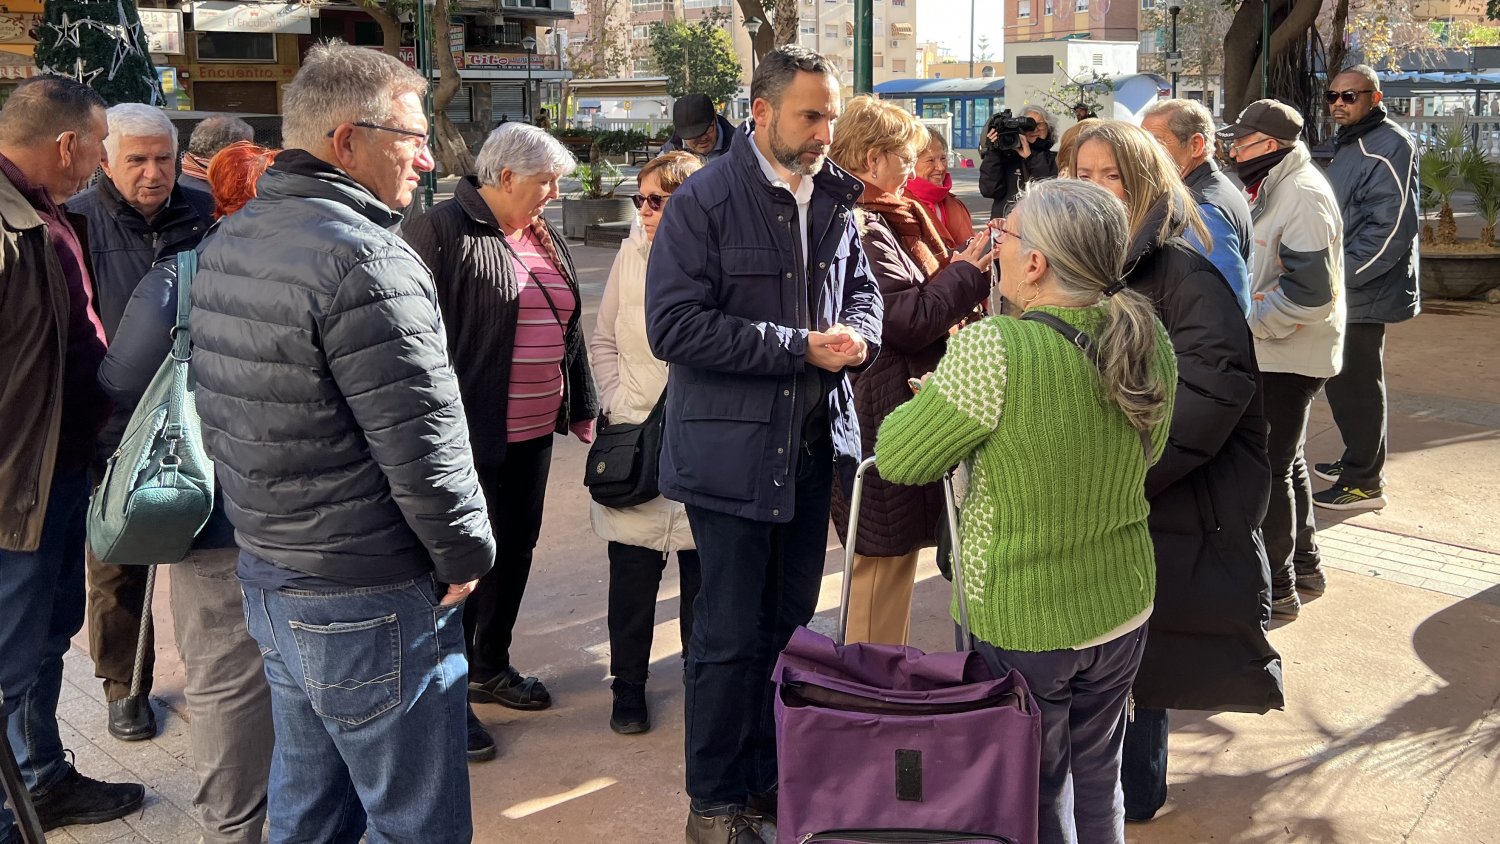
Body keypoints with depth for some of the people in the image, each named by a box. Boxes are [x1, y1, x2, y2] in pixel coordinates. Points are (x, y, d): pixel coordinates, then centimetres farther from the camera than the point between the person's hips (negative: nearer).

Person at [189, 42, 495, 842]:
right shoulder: (366, 260, -22)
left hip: (266, 575, 9)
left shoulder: (224, 244, 8)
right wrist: (467, 554, -8)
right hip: (368, 602, -9)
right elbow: (421, 439, -23)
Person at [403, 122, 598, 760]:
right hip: (472, 436, -8)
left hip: (533, 433, 8)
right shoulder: (441, 232, -14)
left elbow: (569, 328, 21)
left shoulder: (545, 239, 13)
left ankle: (490, 667, 36)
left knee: (515, 550, 18)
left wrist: (581, 407, 20)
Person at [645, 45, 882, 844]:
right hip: (732, 450, -6)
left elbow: (861, 290, 20)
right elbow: (673, 324, -18)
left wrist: (855, 335, -6)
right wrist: (802, 347, -19)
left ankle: (771, 778, 32)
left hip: (813, 445, 6)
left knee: (790, 626, 15)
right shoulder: (706, 200, -11)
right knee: (731, 637, 3)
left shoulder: (834, 199, 7)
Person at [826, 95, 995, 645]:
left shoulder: (880, 220, 16)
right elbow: (910, 320, -23)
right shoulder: (858, 227, -19)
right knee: (885, 562, -1)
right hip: (883, 423, -11)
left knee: (889, 560, 20)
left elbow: (918, 295, 17)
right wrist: (966, 268, -11)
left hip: (890, 420, 11)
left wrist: (969, 260, 5)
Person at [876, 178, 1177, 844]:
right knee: (1098, 777, 25)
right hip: (1123, 608, 6)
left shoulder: (993, 352, -27)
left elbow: (897, 459, -16)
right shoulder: (1148, 343, -7)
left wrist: (937, 391, 3)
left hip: (1019, 622, -6)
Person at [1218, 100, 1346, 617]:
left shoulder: (1303, 193, -19)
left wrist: (1249, 321, -19)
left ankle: (1276, 588, 7)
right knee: (1285, 461, 20)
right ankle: (1303, 565, 34)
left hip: (1287, 358, -10)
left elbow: (1310, 290, -27)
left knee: (1269, 468, -3)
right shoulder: (1278, 186, 13)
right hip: (1277, 354, 10)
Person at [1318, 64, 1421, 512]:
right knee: (1344, 382, 18)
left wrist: (1341, 274, -21)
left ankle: (1364, 481, 5)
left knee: (1354, 385, -5)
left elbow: (1391, 228, -22)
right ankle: (1359, 460, 32)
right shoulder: (1348, 145, 17)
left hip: (1363, 293, -10)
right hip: (1345, 291, 10)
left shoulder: (1389, 147, -15)